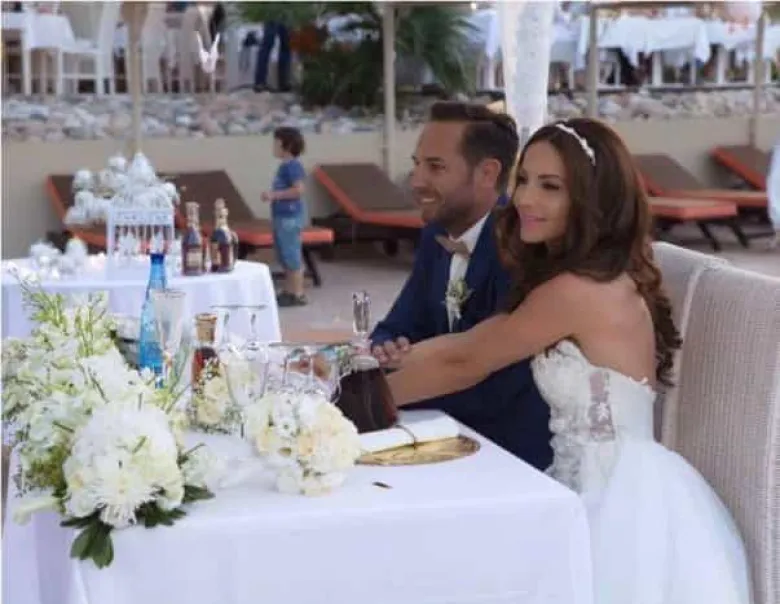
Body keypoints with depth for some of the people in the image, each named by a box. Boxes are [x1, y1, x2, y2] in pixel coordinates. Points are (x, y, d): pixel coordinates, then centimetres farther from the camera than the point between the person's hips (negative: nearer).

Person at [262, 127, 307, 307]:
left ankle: (298, 294, -1)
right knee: (284, 256, 15)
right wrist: (272, 195, 13)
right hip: (281, 216, 10)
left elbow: (298, 190, -22)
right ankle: (288, 291, 23)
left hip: (290, 217, -10)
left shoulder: (293, 165, -14)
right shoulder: (284, 166, 15)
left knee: (292, 255, -6)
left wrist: (274, 195, -19)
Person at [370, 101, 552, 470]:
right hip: (458, 435, 7)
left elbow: (494, 390, -26)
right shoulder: (437, 236, 4)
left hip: (514, 452, -7)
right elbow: (396, 330, 9)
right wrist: (388, 352, -14)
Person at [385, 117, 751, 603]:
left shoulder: (577, 290, -19)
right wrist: (393, 361, 4)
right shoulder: (598, 278, 9)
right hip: (608, 488, 8)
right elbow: (475, 345, 12)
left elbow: (465, 362, -12)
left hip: (620, 499, -8)